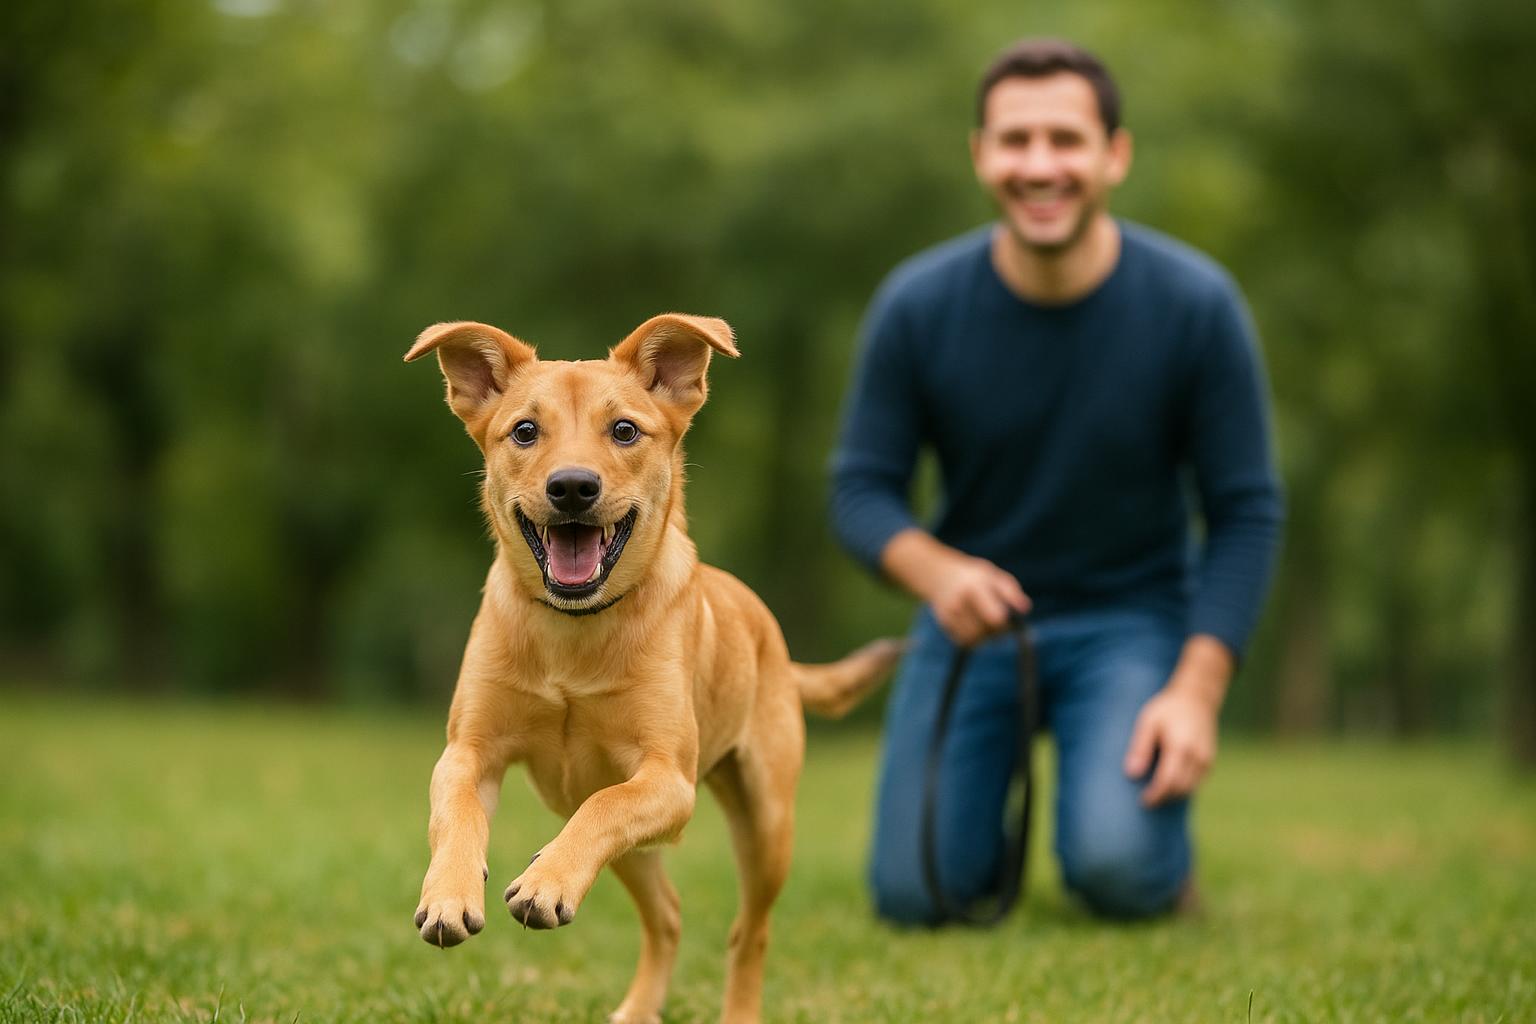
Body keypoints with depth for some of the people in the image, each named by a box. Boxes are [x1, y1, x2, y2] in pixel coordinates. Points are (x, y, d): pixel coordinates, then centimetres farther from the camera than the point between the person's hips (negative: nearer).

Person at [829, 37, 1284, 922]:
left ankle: (1158, 824, 13)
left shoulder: (1195, 304, -14)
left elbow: (1248, 513, -9)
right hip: (975, 612, 2)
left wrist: (1198, 691, -20)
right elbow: (863, 486, -6)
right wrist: (937, 573, -28)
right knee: (916, 894, -8)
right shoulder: (919, 304, -12)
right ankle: (989, 790, 26)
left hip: (1130, 617, -1)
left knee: (1118, 872, -25)